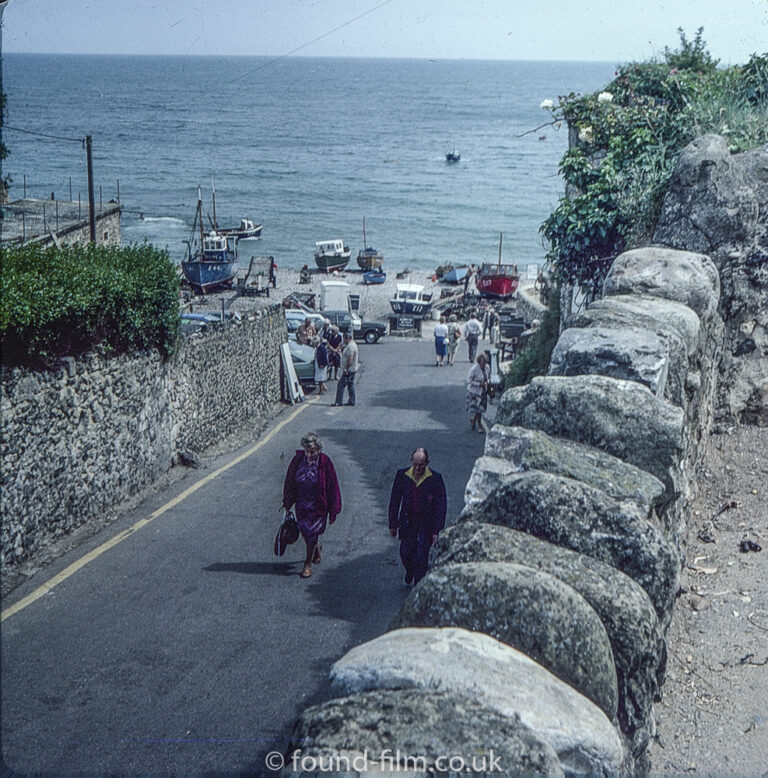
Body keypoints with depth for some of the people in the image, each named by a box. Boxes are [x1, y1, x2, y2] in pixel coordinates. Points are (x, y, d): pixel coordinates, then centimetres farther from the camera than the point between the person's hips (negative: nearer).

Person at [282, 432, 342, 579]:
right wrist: (287, 504, 7)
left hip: (318, 505, -3)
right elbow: (289, 483, 3)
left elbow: (332, 487, -10)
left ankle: (308, 564, 16)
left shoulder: (325, 463, -16)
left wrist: (333, 511, -7)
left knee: (312, 533, -2)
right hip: (302, 505, 3)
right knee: (305, 531, 13)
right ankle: (317, 547, 46)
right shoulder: (298, 460, -9)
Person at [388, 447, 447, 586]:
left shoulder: (435, 478, -13)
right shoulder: (402, 475, -5)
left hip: (426, 525, -3)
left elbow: (441, 506, -9)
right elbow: (394, 500, 3)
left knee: (421, 557, -3)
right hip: (407, 522, 3)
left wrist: (437, 530, -10)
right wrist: (393, 524, 3)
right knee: (405, 553, 9)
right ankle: (410, 572, 43)